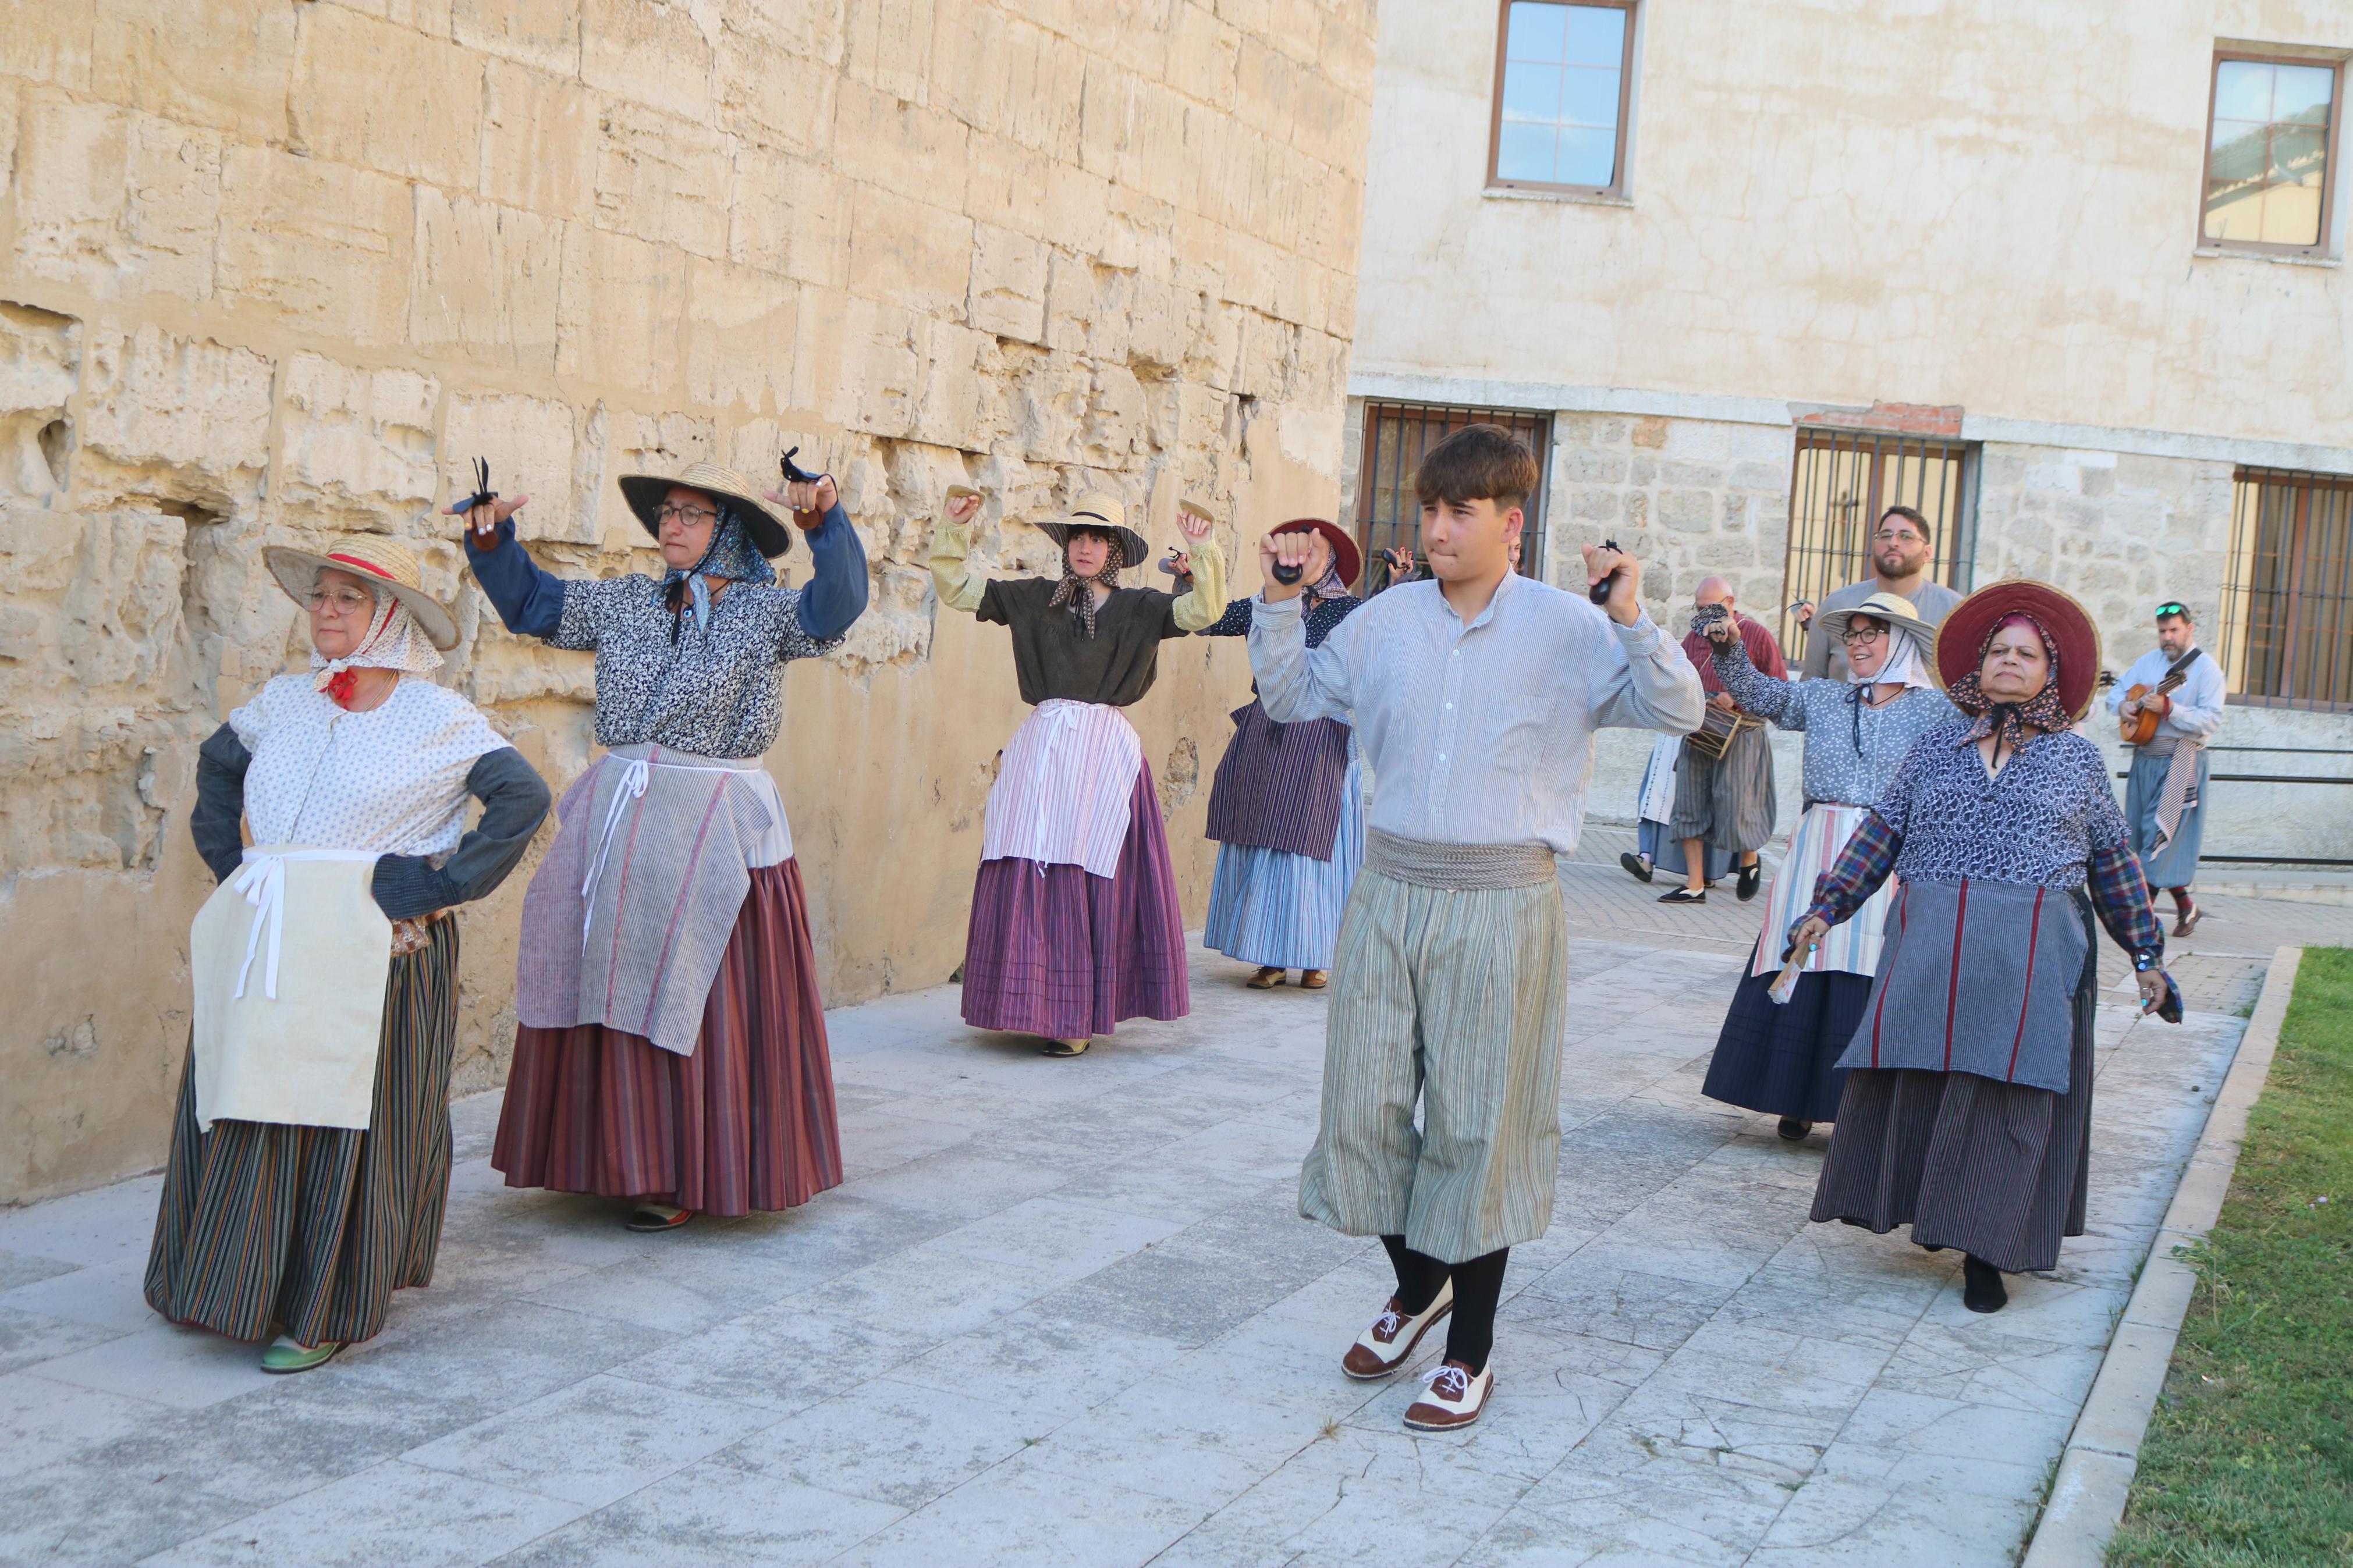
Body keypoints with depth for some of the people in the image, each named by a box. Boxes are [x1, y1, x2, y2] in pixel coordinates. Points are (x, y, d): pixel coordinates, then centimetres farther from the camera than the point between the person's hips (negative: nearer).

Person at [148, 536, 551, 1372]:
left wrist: (446, 885, -11)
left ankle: (328, 1311, 8)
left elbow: (523, 797, -8)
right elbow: (217, 765, 27)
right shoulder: (284, 701, 11)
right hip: (266, 948, 5)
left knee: (350, 1120, -1)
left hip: (377, 950, -5)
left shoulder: (435, 718, -5)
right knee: (240, 1111, 6)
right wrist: (228, 863, 16)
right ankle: (235, 1280, 21)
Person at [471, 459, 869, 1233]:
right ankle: (624, 1157, 20)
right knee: (608, 989, 8)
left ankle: (690, 1175, 10)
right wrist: (491, 538, 1)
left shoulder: (765, 612, -4)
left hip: (717, 830, -5)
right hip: (617, 819, 5)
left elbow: (836, 606, -22)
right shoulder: (624, 602, 10)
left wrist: (824, 521, -36)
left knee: (697, 999, 0)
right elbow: (531, 601, 17)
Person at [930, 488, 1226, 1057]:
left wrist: (1202, 551, -16)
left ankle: (1080, 1016, 5)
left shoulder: (1139, 608, 6)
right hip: (1041, 748, 2)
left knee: (1095, 881, -2)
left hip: (1104, 753, -2)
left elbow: (1204, 609, -5)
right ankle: (1035, 1004, 9)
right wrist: (953, 530, 1)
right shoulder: (1032, 598, 11)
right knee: (1031, 878, -1)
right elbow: (956, 588, 12)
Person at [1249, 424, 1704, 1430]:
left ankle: (1473, 1349, 19)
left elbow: (1681, 713, -10)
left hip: (1501, 902, -4)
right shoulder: (1386, 622, 7)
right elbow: (1291, 698, 18)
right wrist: (1279, 601, 6)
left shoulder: (1568, 630, -5)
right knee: (1364, 1103, 9)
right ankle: (1418, 1284, 36)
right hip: (1389, 891, 4)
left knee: (1479, 1122, 3)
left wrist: (1632, 621, -23)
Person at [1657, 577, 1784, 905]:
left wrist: (1739, 698, -15)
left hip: (1740, 734, -5)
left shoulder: (1756, 635, -2)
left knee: (1735, 803, -4)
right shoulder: (1694, 636, 13)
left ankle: (1750, 862, 26)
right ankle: (1694, 885, 5)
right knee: (1690, 804, 1)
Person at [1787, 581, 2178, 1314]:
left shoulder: (2077, 758, 11)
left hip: (2030, 957, -2)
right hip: (1929, 945, 2)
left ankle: (1987, 1252, 3)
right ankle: (1928, 1212, 18)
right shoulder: (1937, 746, 13)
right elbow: (1881, 833, 12)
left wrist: (2146, 955, 12)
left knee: (2006, 1097, -4)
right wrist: (1827, 908, 5)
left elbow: (2114, 861, 13)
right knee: (1914, 1080, 0)